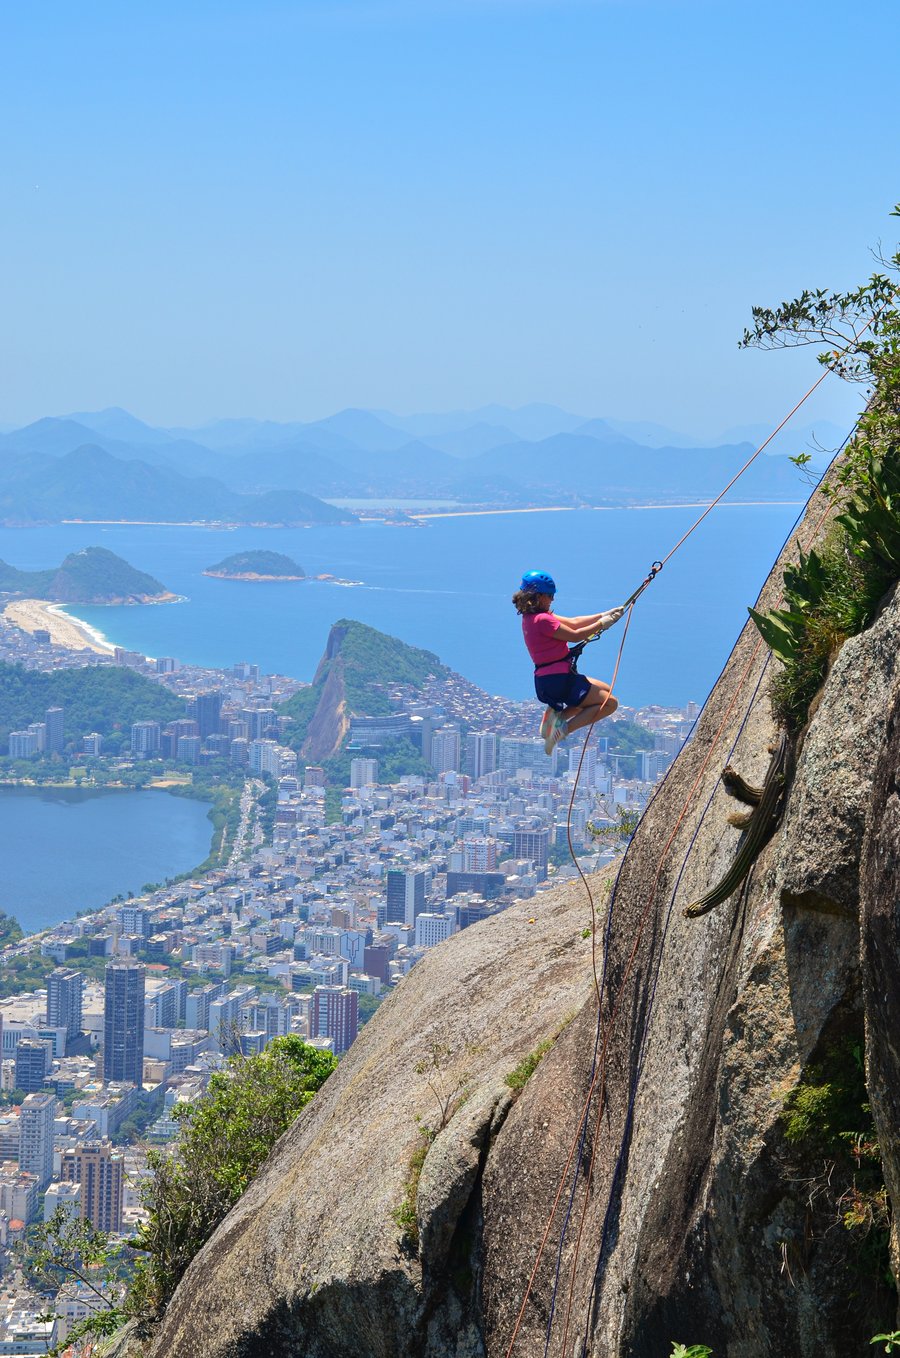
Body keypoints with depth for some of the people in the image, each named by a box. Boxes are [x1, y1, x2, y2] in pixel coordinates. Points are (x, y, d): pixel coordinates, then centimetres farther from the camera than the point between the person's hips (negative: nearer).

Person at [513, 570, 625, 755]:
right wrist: (601, 624, -1)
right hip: (558, 680, -10)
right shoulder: (542, 620, -18)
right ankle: (565, 729, -10)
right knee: (610, 702, -5)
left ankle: (557, 714, 11)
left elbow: (573, 622, 15)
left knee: (606, 691, 25)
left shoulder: (531, 617, 13)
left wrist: (604, 615, 12)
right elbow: (575, 635, -14)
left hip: (546, 679, 10)